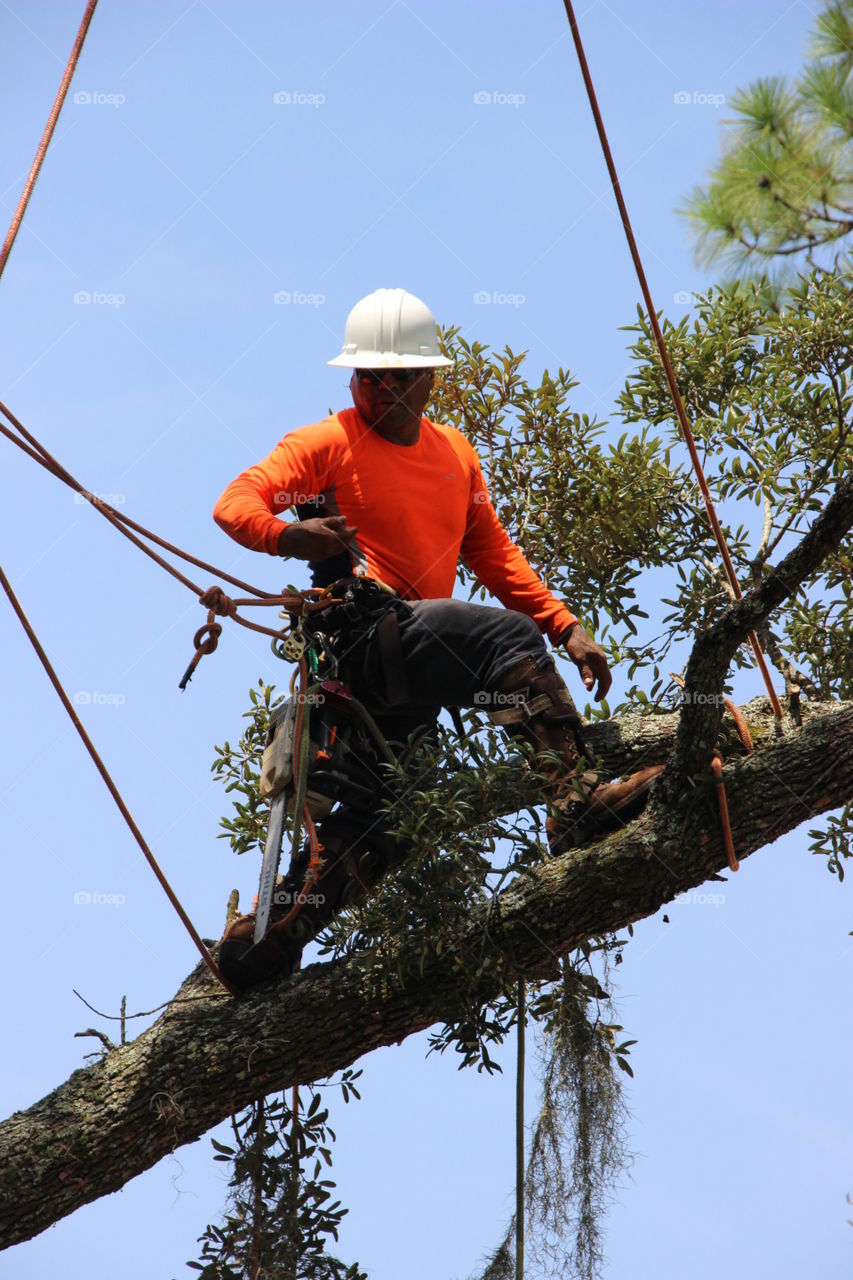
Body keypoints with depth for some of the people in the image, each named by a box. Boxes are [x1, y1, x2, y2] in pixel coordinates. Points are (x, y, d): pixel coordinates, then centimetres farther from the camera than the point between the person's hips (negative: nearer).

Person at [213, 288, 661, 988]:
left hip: (408, 679, 8)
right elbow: (236, 502, -8)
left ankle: (270, 928, 7)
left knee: (377, 829, 2)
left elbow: (495, 555, 23)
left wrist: (567, 626, 11)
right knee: (507, 637, -27)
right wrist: (285, 534, -30)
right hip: (362, 636, -8)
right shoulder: (327, 443, 2)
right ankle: (577, 802, -35)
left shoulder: (455, 454, 22)